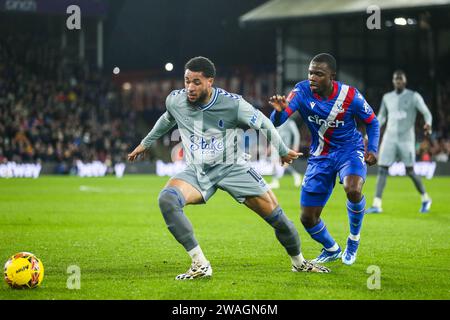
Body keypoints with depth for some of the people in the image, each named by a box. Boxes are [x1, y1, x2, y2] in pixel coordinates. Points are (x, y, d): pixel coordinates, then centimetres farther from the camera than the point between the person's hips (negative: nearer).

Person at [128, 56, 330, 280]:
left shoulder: (232, 104, -19)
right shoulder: (174, 101, -9)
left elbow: (263, 124, -2)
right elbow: (167, 120, 17)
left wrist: (283, 152, 11)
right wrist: (145, 143, 29)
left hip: (232, 167, -1)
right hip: (197, 171, 2)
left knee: (276, 217, -3)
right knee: (167, 199, -30)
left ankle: (299, 262, 29)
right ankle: (200, 265, -27)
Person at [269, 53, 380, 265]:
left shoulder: (351, 96, -18)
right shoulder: (302, 91, -16)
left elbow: (372, 121, 0)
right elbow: (276, 122, -25)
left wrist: (372, 149, -14)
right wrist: (279, 111, -48)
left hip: (349, 150, -3)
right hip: (320, 156, 3)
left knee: (353, 190, -35)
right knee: (307, 218, 1)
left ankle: (354, 241, -6)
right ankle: (331, 250, 34)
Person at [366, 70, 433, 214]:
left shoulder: (413, 97, -1)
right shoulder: (387, 97, 11)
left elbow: (426, 113, -4)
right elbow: (381, 116, 22)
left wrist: (428, 124, -26)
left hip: (406, 139, -3)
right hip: (389, 138, 3)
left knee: (410, 171, -3)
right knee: (382, 170, -8)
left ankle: (425, 199, 19)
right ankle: (377, 205, -10)